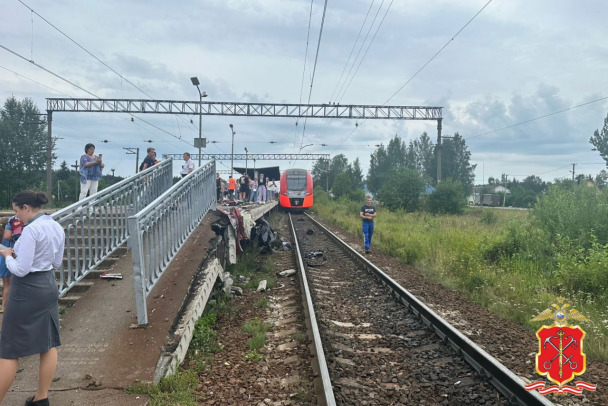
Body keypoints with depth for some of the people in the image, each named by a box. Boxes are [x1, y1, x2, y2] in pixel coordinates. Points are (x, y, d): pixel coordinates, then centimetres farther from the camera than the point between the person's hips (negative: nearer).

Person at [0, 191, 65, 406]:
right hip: (49, 286, 9)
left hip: (28, 291, -8)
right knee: (49, 343, 13)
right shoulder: (57, 227, 6)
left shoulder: (31, 230, -20)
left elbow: (21, 270, -21)